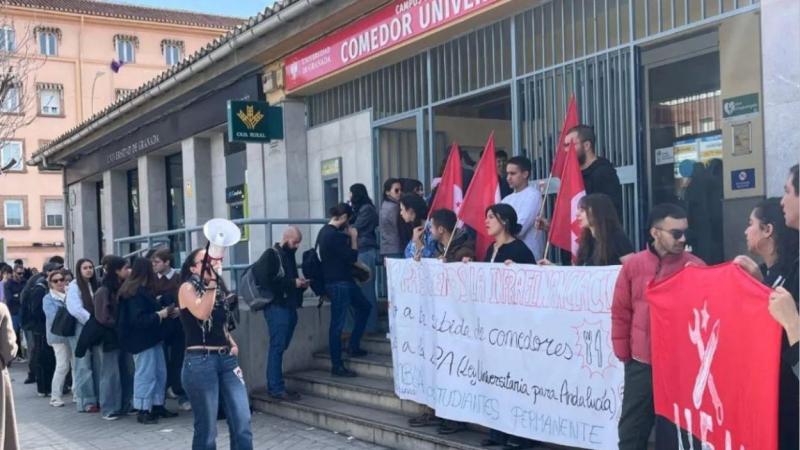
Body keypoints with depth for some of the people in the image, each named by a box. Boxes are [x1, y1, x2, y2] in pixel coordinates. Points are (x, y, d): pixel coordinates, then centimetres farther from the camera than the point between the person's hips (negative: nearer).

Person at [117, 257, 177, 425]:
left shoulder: (142, 290, 13)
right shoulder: (136, 292, -19)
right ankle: (143, 411, 3)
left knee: (160, 372, 13)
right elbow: (138, 319, -24)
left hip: (151, 338, 10)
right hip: (141, 339, -10)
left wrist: (166, 311, 11)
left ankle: (157, 406, 22)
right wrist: (160, 314, -18)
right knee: (146, 374, -4)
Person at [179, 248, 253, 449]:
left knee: (243, 424, -3)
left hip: (227, 360, 6)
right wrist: (210, 281, -19)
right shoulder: (187, 288, -2)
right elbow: (202, 313, -22)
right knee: (206, 429, -1)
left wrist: (233, 344, 11)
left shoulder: (219, 289, 16)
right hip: (200, 362, -6)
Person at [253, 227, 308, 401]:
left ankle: (275, 386, 13)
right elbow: (267, 282, -17)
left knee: (280, 347, 9)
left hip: (289, 307, 8)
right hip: (277, 307, -8)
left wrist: (301, 284, 8)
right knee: (277, 347, -8)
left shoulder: (289, 256, 19)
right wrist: (293, 283, -14)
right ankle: (276, 388, -6)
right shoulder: (271, 255, -5)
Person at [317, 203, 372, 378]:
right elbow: (352, 257, -18)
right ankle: (337, 366, 2)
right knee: (338, 324, -4)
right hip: (338, 283, -11)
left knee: (364, 307, 22)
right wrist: (353, 238, -6)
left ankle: (354, 346, 28)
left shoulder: (326, 231, 10)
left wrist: (348, 238, 9)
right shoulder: (334, 235, -22)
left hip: (344, 281, 11)